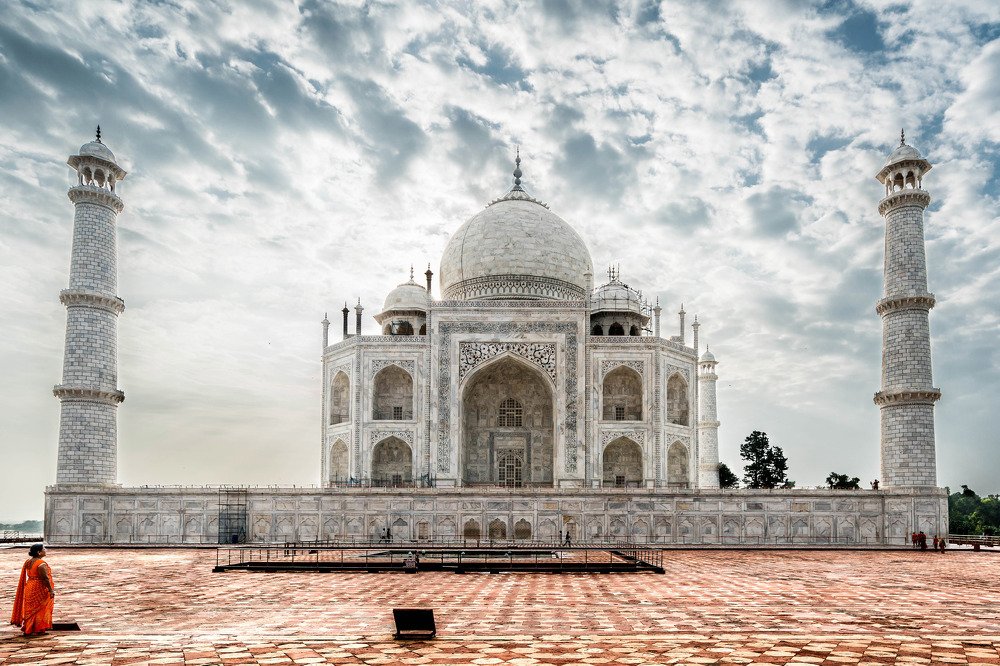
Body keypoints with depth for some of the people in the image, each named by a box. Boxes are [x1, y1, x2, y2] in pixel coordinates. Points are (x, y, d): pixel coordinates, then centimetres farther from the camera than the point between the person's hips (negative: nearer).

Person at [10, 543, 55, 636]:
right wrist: (51, 590, -16)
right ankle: (38, 629, 7)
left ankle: (28, 629, 23)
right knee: (39, 609, 2)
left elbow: (28, 576, 11)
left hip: (29, 588, 8)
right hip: (38, 590, -8)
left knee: (30, 609, 16)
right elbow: (45, 578, -22)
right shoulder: (41, 563, -20)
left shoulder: (28, 562, 6)